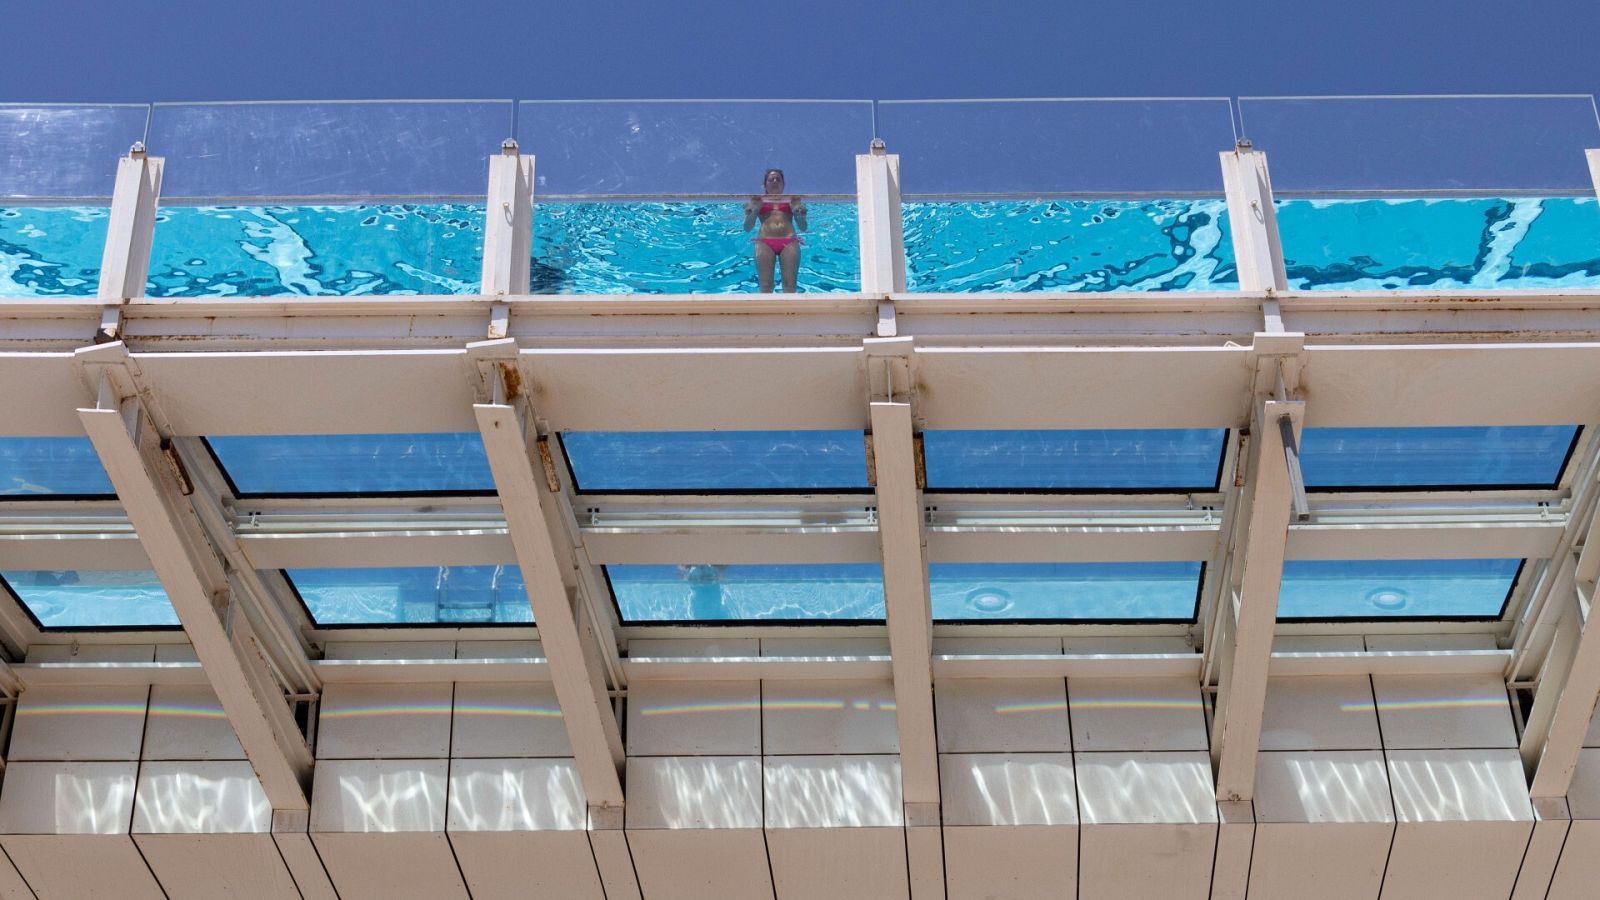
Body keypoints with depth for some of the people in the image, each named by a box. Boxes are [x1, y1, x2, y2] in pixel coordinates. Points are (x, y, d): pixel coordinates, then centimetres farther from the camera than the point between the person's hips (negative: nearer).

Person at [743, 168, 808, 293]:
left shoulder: (792, 200, 24)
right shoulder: (756, 201, 22)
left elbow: (803, 228, 18)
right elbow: (747, 228, 13)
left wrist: (797, 211, 0)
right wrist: (755, 210, -2)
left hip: (790, 242, 1)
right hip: (764, 242, -1)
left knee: (790, 286, -15)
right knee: (765, 286, -16)